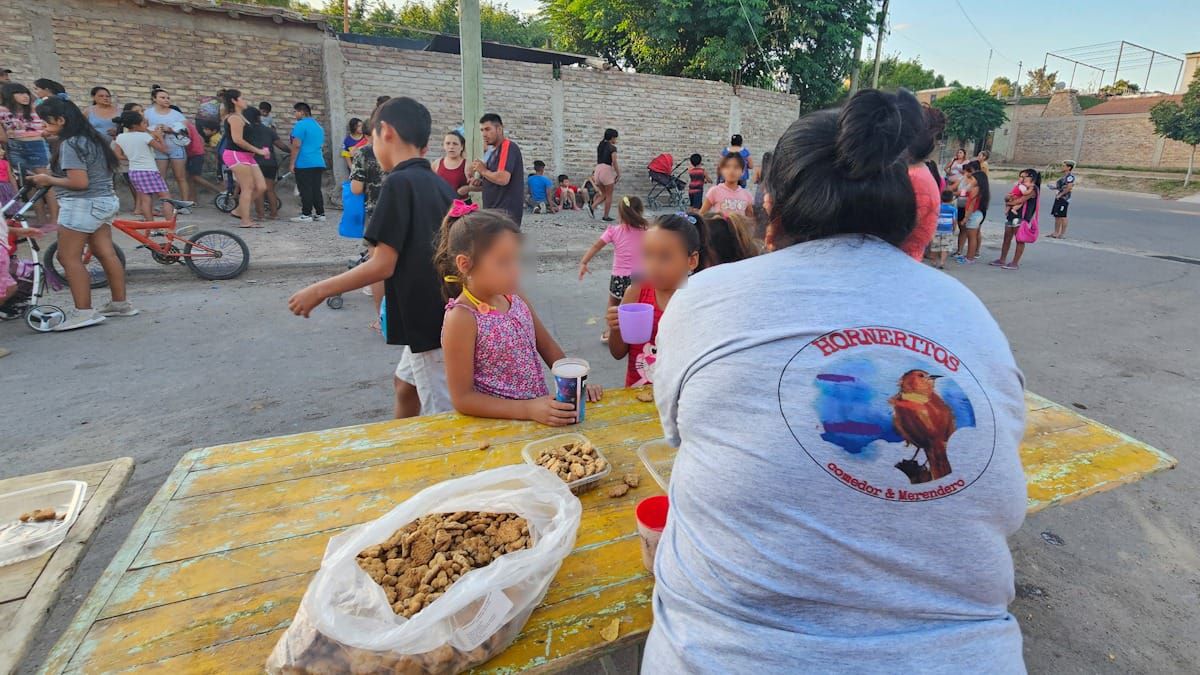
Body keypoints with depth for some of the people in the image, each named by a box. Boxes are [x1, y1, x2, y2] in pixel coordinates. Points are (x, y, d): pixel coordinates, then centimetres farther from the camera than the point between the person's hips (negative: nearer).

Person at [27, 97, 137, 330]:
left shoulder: (70, 144, -15)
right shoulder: (94, 137, 12)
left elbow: (79, 182, -21)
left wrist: (48, 180, -7)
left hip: (82, 205, -9)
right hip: (105, 201, 9)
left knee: (69, 258, -5)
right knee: (107, 254, 10)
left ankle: (83, 312, -7)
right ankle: (120, 303, 14)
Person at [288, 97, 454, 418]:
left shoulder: (399, 182, -15)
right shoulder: (440, 184, 9)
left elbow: (382, 265, -19)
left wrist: (320, 290, -9)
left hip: (429, 320, -9)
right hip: (443, 314, 9)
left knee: (444, 417, 2)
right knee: (406, 382, 26)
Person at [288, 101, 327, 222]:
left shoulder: (300, 125, -9)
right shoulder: (318, 126, 17)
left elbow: (296, 146, -13)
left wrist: (292, 163, -9)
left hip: (304, 164, -8)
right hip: (319, 163, 8)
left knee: (305, 190, -5)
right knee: (316, 189, 9)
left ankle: (306, 214, -4)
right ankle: (320, 214, 9)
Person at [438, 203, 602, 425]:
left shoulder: (516, 298, 2)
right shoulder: (462, 318, -15)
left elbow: (549, 348, 13)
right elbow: (462, 398, -14)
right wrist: (527, 409, -20)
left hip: (540, 412, 5)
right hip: (496, 422, -5)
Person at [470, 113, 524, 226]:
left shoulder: (508, 147, -10)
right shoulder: (495, 151, 19)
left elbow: (503, 178, -23)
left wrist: (483, 171, -7)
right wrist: (480, 183, 7)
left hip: (505, 212, -9)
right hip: (494, 210, 9)